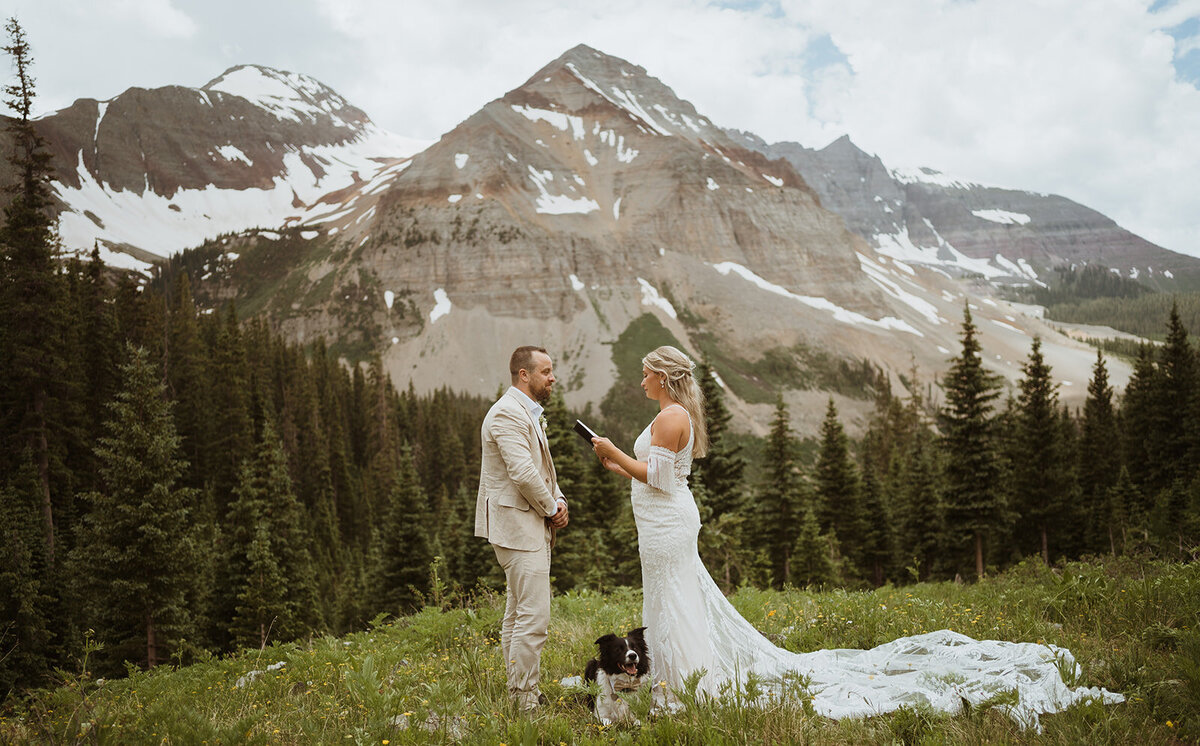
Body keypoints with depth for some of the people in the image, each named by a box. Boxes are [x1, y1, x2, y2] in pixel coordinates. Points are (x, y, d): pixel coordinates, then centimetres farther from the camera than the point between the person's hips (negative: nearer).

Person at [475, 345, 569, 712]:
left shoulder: (529, 413, 18)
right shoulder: (507, 413, -16)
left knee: (517, 613, 15)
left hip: (531, 526, 11)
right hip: (518, 525, -11)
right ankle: (526, 701, -5)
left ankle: (518, 692, 22)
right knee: (534, 615, -11)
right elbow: (523, 473, -24)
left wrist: (559, 501, 5)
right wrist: (551, 508, -10)